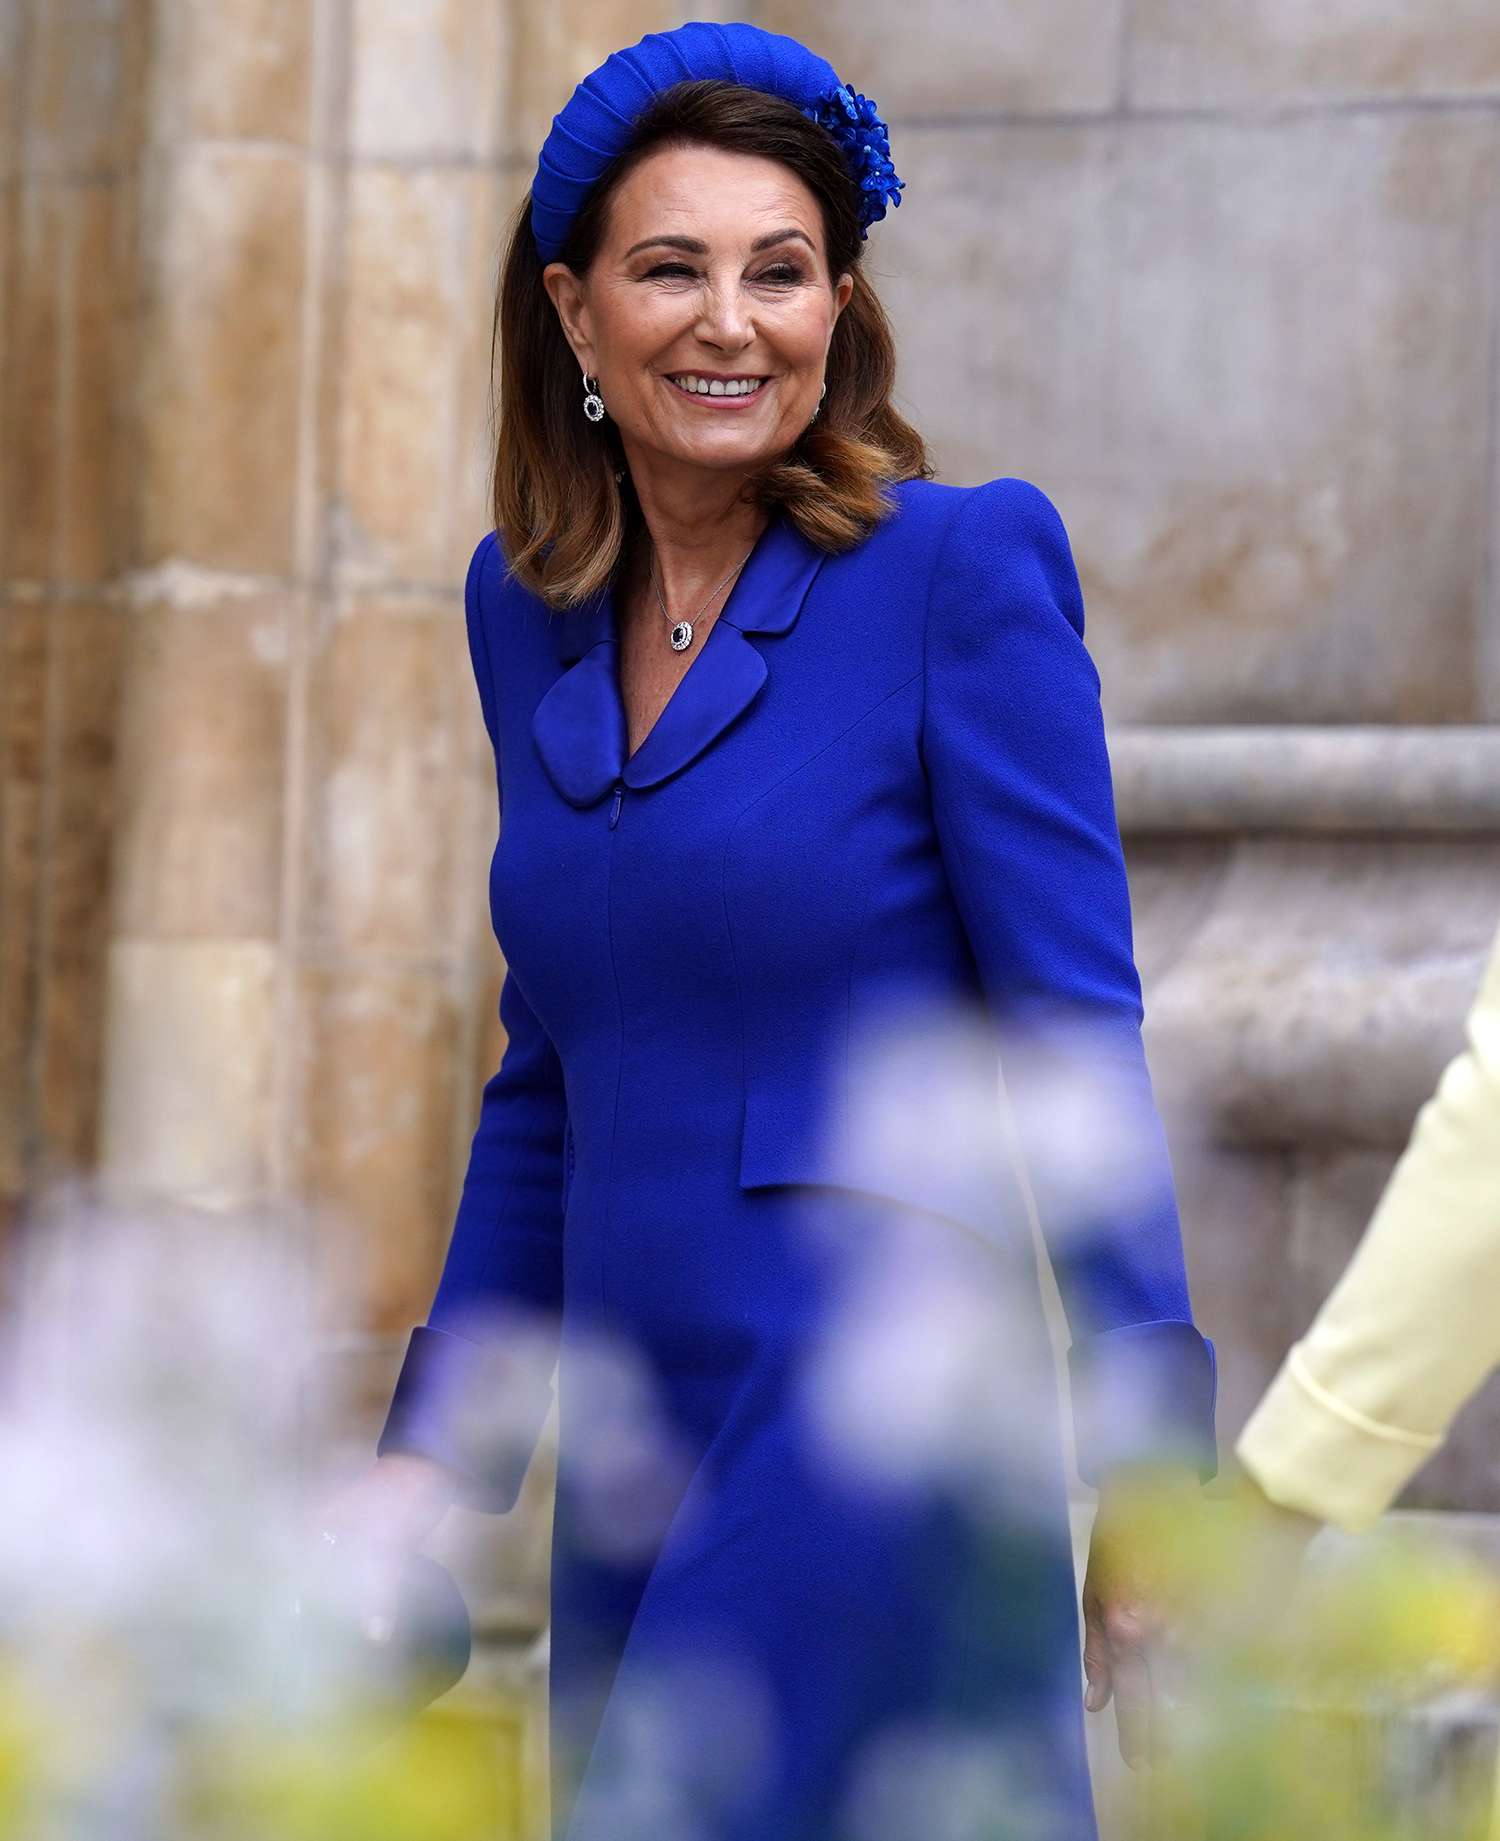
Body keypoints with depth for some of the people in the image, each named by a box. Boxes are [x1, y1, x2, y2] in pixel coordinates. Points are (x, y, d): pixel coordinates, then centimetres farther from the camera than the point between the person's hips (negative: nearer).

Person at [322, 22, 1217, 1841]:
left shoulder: (961, 565, -6)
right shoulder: (529, 604, 13)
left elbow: (1077, 1040, -8)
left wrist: (1149, 1465, -13)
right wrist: (433, 1450, 16)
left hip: (877, 1421, -6)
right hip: (639, 1452, 6)